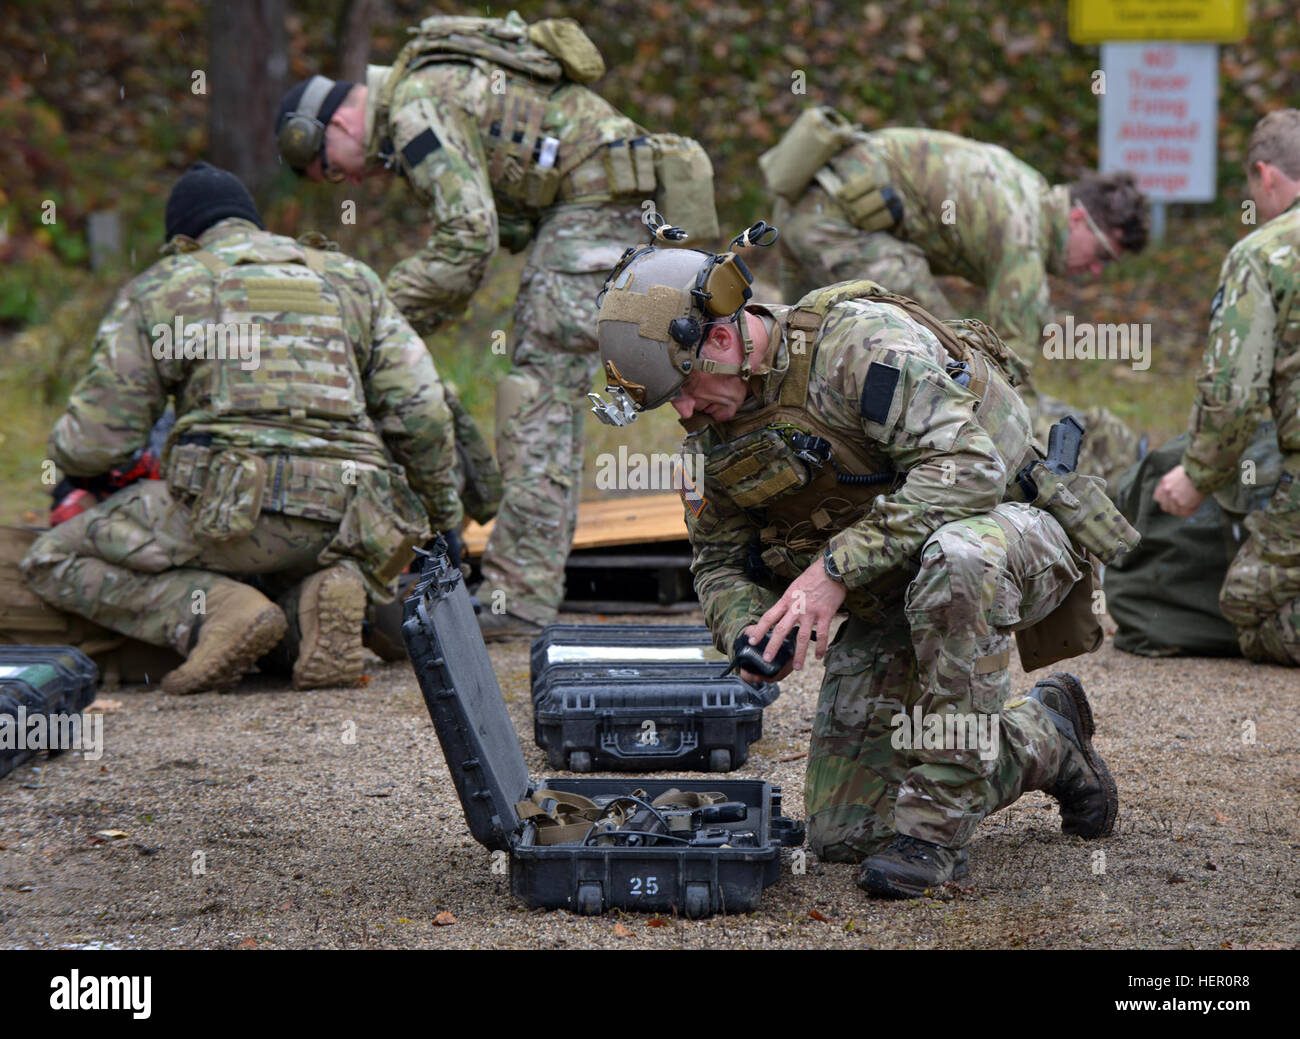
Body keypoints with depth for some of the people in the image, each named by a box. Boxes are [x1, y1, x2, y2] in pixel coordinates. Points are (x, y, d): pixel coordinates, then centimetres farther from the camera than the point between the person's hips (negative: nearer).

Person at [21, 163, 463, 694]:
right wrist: (443, 510, 30)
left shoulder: (159, 288, 14)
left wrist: (65, 455, 37)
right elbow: (419, 410, 15)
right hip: (345, 522, 4)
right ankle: (315, 599, -1)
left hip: (235, 505, -4)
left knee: (53, 561, 12)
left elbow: (95, 441, 12)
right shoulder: (350, 277, 23)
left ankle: (215, 611, -12)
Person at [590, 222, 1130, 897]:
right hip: (887, 597, 7)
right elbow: (719, 561, 10)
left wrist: (836, 566, -37)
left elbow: (967, 467, -35)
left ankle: (937, 822, -33)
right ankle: (1044, 742, 24)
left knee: (953, 561, -45)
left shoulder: (858, 340, -25)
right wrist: (748, 635, -14)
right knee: (842, 834, 1)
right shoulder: (710, 430, 0)